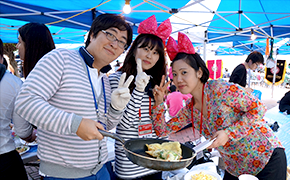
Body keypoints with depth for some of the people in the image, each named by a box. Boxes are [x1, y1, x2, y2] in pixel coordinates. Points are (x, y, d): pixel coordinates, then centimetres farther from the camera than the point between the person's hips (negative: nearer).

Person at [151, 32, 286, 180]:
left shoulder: (220, 89, -22)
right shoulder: (190, 109, 0)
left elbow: (258, 108, -18)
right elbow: (162, 130, 3)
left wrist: (228, 133, -26)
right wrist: (158, 102, -9)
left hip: (267, 158, -6)